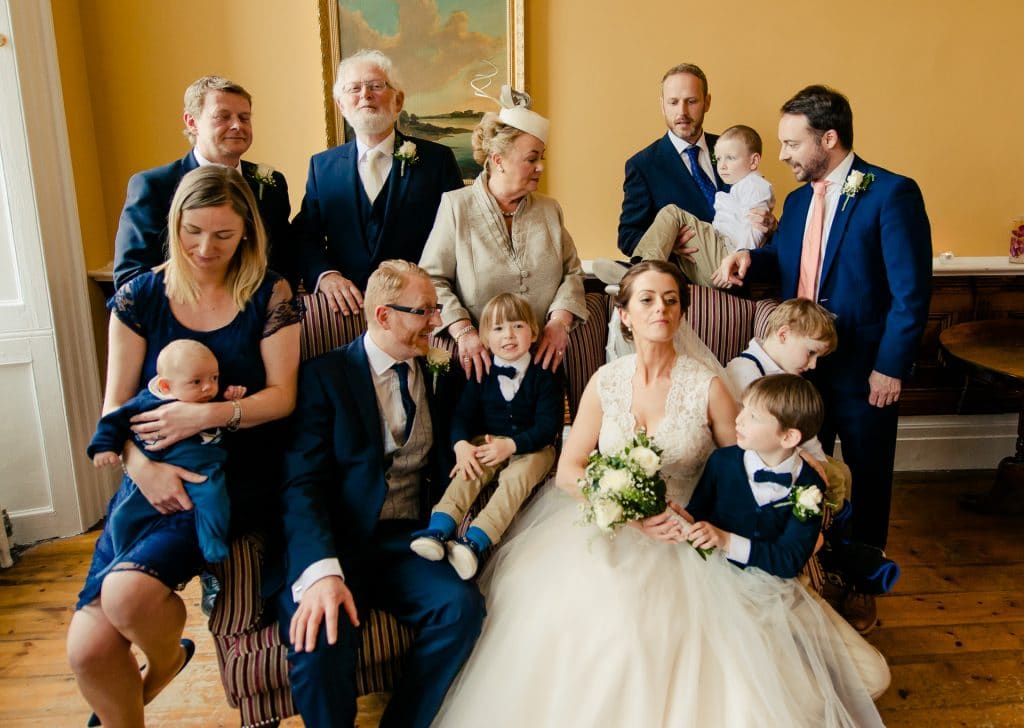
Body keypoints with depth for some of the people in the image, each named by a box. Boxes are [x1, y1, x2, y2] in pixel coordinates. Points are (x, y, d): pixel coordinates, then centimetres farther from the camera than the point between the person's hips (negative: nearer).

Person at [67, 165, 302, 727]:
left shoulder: (269, 295, -1)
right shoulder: (139, 297, 4)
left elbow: (283, 394, -4)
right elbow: (115, 405, 3)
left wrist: (209, 414, -18)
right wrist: (145, 469, -14)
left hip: (237, 477, -2)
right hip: (152, 477, 3)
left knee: (128, 589, -25)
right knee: (87, 650, -10)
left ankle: (166, 659, 12)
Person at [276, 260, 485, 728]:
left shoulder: (438, 375, 15)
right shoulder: (325, 376, 0)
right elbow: (302, 484, -10)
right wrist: (323, 571, -25)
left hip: (409, 542, 4)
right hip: (334, 543, -3)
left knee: (462, 606, -24)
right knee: (319, 635, -31)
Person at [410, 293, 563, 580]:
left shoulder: (544, 376, -4)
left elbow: (547, 426, -10)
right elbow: (463, 414, 2)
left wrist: (510, 445, -24)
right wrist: (461, 444, -20)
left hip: (531, 447, -3)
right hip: (486, 441, 3)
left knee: (516, 479, -31)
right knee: (467, 473, -26)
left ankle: (476, 541, -46)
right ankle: (437, 530, -41)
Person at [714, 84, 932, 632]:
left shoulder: (892, 193, -13)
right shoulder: (798, 200, 8)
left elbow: (911, 292, -15)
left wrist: (891, 367, -16)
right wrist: (749, 258, -6)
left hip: (864, 371, -6)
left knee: (866, 481, 12)